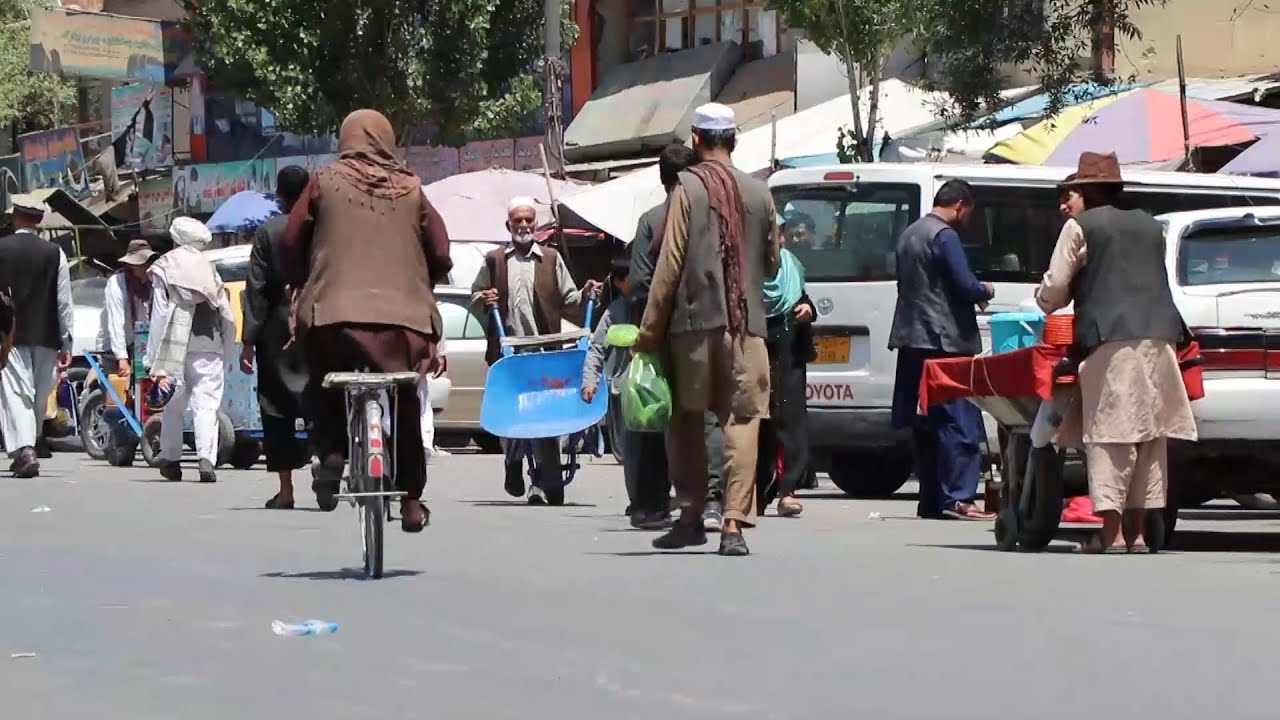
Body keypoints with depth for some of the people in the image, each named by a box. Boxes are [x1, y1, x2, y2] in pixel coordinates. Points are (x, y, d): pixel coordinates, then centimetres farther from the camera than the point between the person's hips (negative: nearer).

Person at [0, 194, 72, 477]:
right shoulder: (55, 253, -1)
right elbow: (64, 301, 0)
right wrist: (66, 343, 5)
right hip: (45, 337, 2)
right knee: (39, 398, 14)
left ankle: (24, 451, -23)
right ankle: (28, 448, 22)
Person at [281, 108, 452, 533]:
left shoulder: (325, 183, 5)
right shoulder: (410, 190, 8)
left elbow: (292, 246, 6)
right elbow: (440, 255, 9)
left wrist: (302, 287, 23)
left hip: (332, 312, -1)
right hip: (402, 316, 1)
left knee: (324, 394, 21)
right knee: (404, 405, 15)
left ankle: (332, 453, -6)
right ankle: (410, 501, 13)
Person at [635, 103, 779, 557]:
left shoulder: (688, 189, -4)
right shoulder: (758, 193, 6)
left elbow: (669, 264, -7)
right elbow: (772, 263, 16)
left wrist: (650, 330, -2)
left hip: (694, 320, -2)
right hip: (746, 325, 2)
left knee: (686, 418, 12)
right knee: (741, 420, 0)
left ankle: (691, 516, 13)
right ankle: (734, 523, -9)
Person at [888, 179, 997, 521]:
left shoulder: (910, 234, 17)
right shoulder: (944, 236, -12)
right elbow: (964, 285, -18)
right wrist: (986, 291, 3)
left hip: (914, 340, 9)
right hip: (945, 339, -9)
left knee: (926, 423, 11)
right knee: (959, 421, -8)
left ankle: (931, 499, 12)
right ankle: (957, 498, -13)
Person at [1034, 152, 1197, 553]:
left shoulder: (1081, 227, 2)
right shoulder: (1150, 227, 20)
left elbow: (1054, 288, 2)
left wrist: (1045, 303, 25)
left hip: (1111, 340, -5)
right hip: (1157, 338, 5)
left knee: (1110, 433, -6)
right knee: (1150, 434, 8)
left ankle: (1110, 531, -12)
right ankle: (1138, 529, 8)